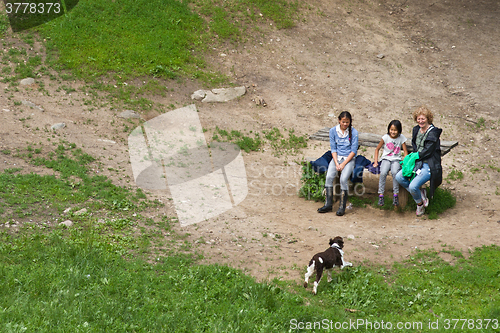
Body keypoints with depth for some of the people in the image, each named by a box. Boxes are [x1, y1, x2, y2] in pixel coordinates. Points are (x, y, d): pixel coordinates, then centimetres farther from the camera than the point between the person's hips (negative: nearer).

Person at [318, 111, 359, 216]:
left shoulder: (353, 132, -6)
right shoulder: (333, 131, 2)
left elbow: (353, 151, -7)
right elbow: (333, 149, 4)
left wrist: (343, 164, -14)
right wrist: (336, 163, -10)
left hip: (349, 159, -3)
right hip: (337, 157, 3)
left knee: (343, 179, -25)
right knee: (329, 177, -21)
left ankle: (342, 206, -15)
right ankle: (328, 204, -12)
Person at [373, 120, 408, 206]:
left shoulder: (401, 137, -1)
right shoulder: (386, 137, -3)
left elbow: (405, 151, 3)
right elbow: (377, 149, 5)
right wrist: (375, 162, -3)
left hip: (396, 159, 0)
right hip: (386, 158, 0)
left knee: (394, 172, -32)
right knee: (383, 173, -29)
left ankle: (395, 195, -21)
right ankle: (381, 195, -22)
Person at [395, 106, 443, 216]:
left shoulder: (433, 133, -14)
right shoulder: (416, 130, 9)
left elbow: (427, 151, -16)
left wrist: (415, 156, -11)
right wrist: (411, 157, -3)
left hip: (429, 165, -8)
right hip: (417, 162, 8)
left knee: (413, 186, -24)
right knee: (399, 177, -11)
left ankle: (420, 204, 9)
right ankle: (420, 193, 6)